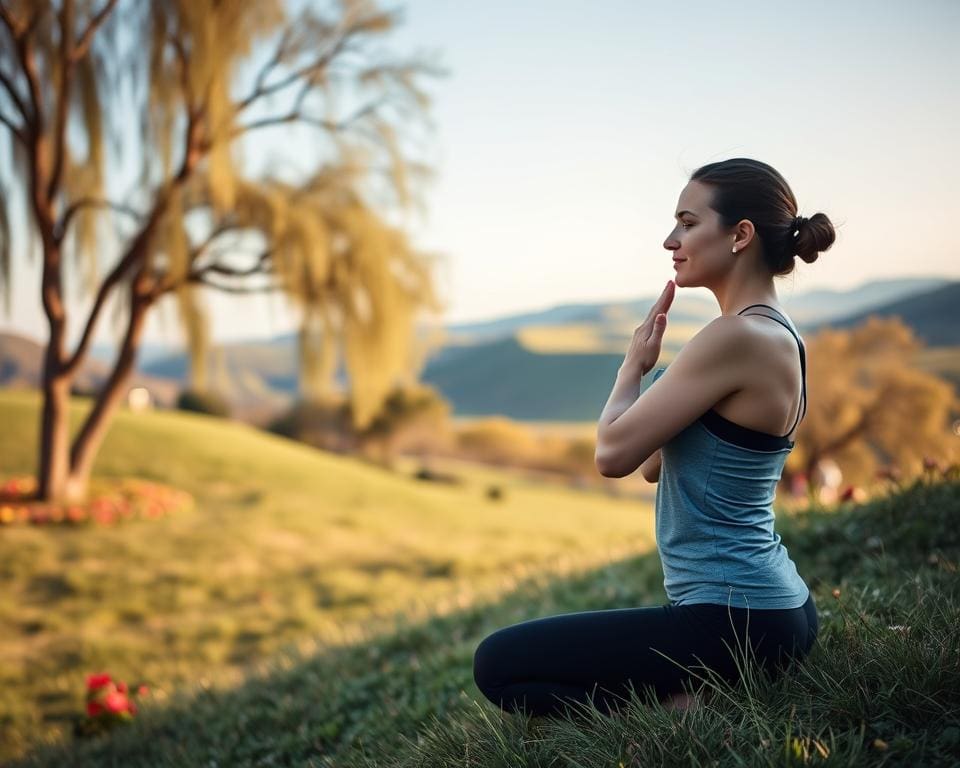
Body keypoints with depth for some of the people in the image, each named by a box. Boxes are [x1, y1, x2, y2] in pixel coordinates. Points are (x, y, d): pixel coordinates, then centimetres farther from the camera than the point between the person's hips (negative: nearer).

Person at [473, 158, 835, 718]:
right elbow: (654, 464, 15)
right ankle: (697, 695, 12)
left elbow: (614, 453, -17)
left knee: (497, 665, -3)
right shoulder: (778, 336, 11)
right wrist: (649, 364, 3)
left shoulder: (738, 337, -20)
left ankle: (680, 708, -8)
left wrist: (635, 364, -2)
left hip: (735, 624, -11)